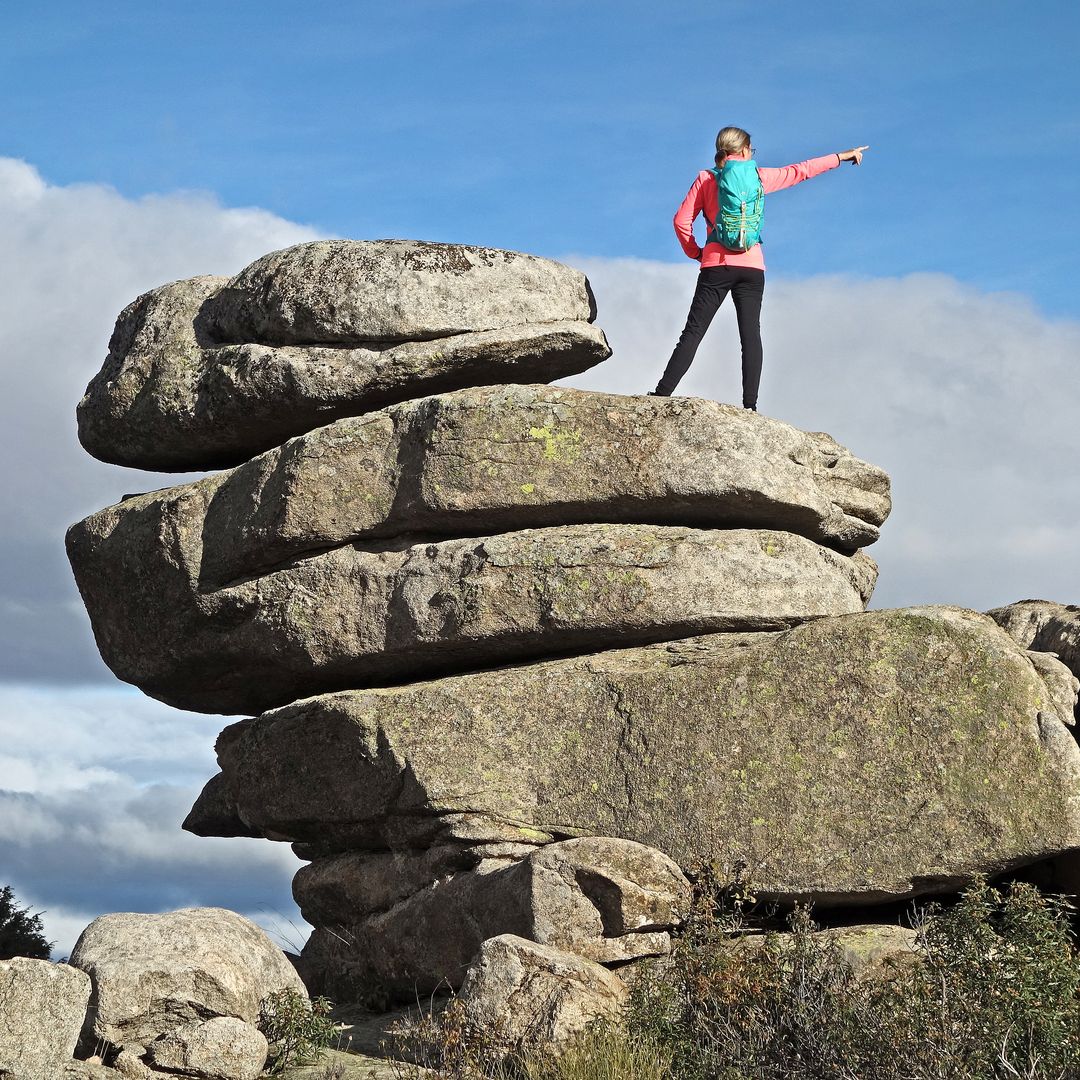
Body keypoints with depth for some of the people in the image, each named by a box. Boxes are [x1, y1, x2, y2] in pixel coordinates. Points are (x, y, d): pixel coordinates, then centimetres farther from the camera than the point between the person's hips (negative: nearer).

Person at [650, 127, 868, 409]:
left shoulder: (706, 178, 6)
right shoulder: (758, 177, 8)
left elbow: (682, 220, -2)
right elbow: (801, 171, 18)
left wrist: (695, 252, 11)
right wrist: (842, 156, 29)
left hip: (716, 265, 0)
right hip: (751, 267, 0)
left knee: (693, 332, -3)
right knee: (750, 335, 0)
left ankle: (663, 393, -12)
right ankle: (750, 405, -7)